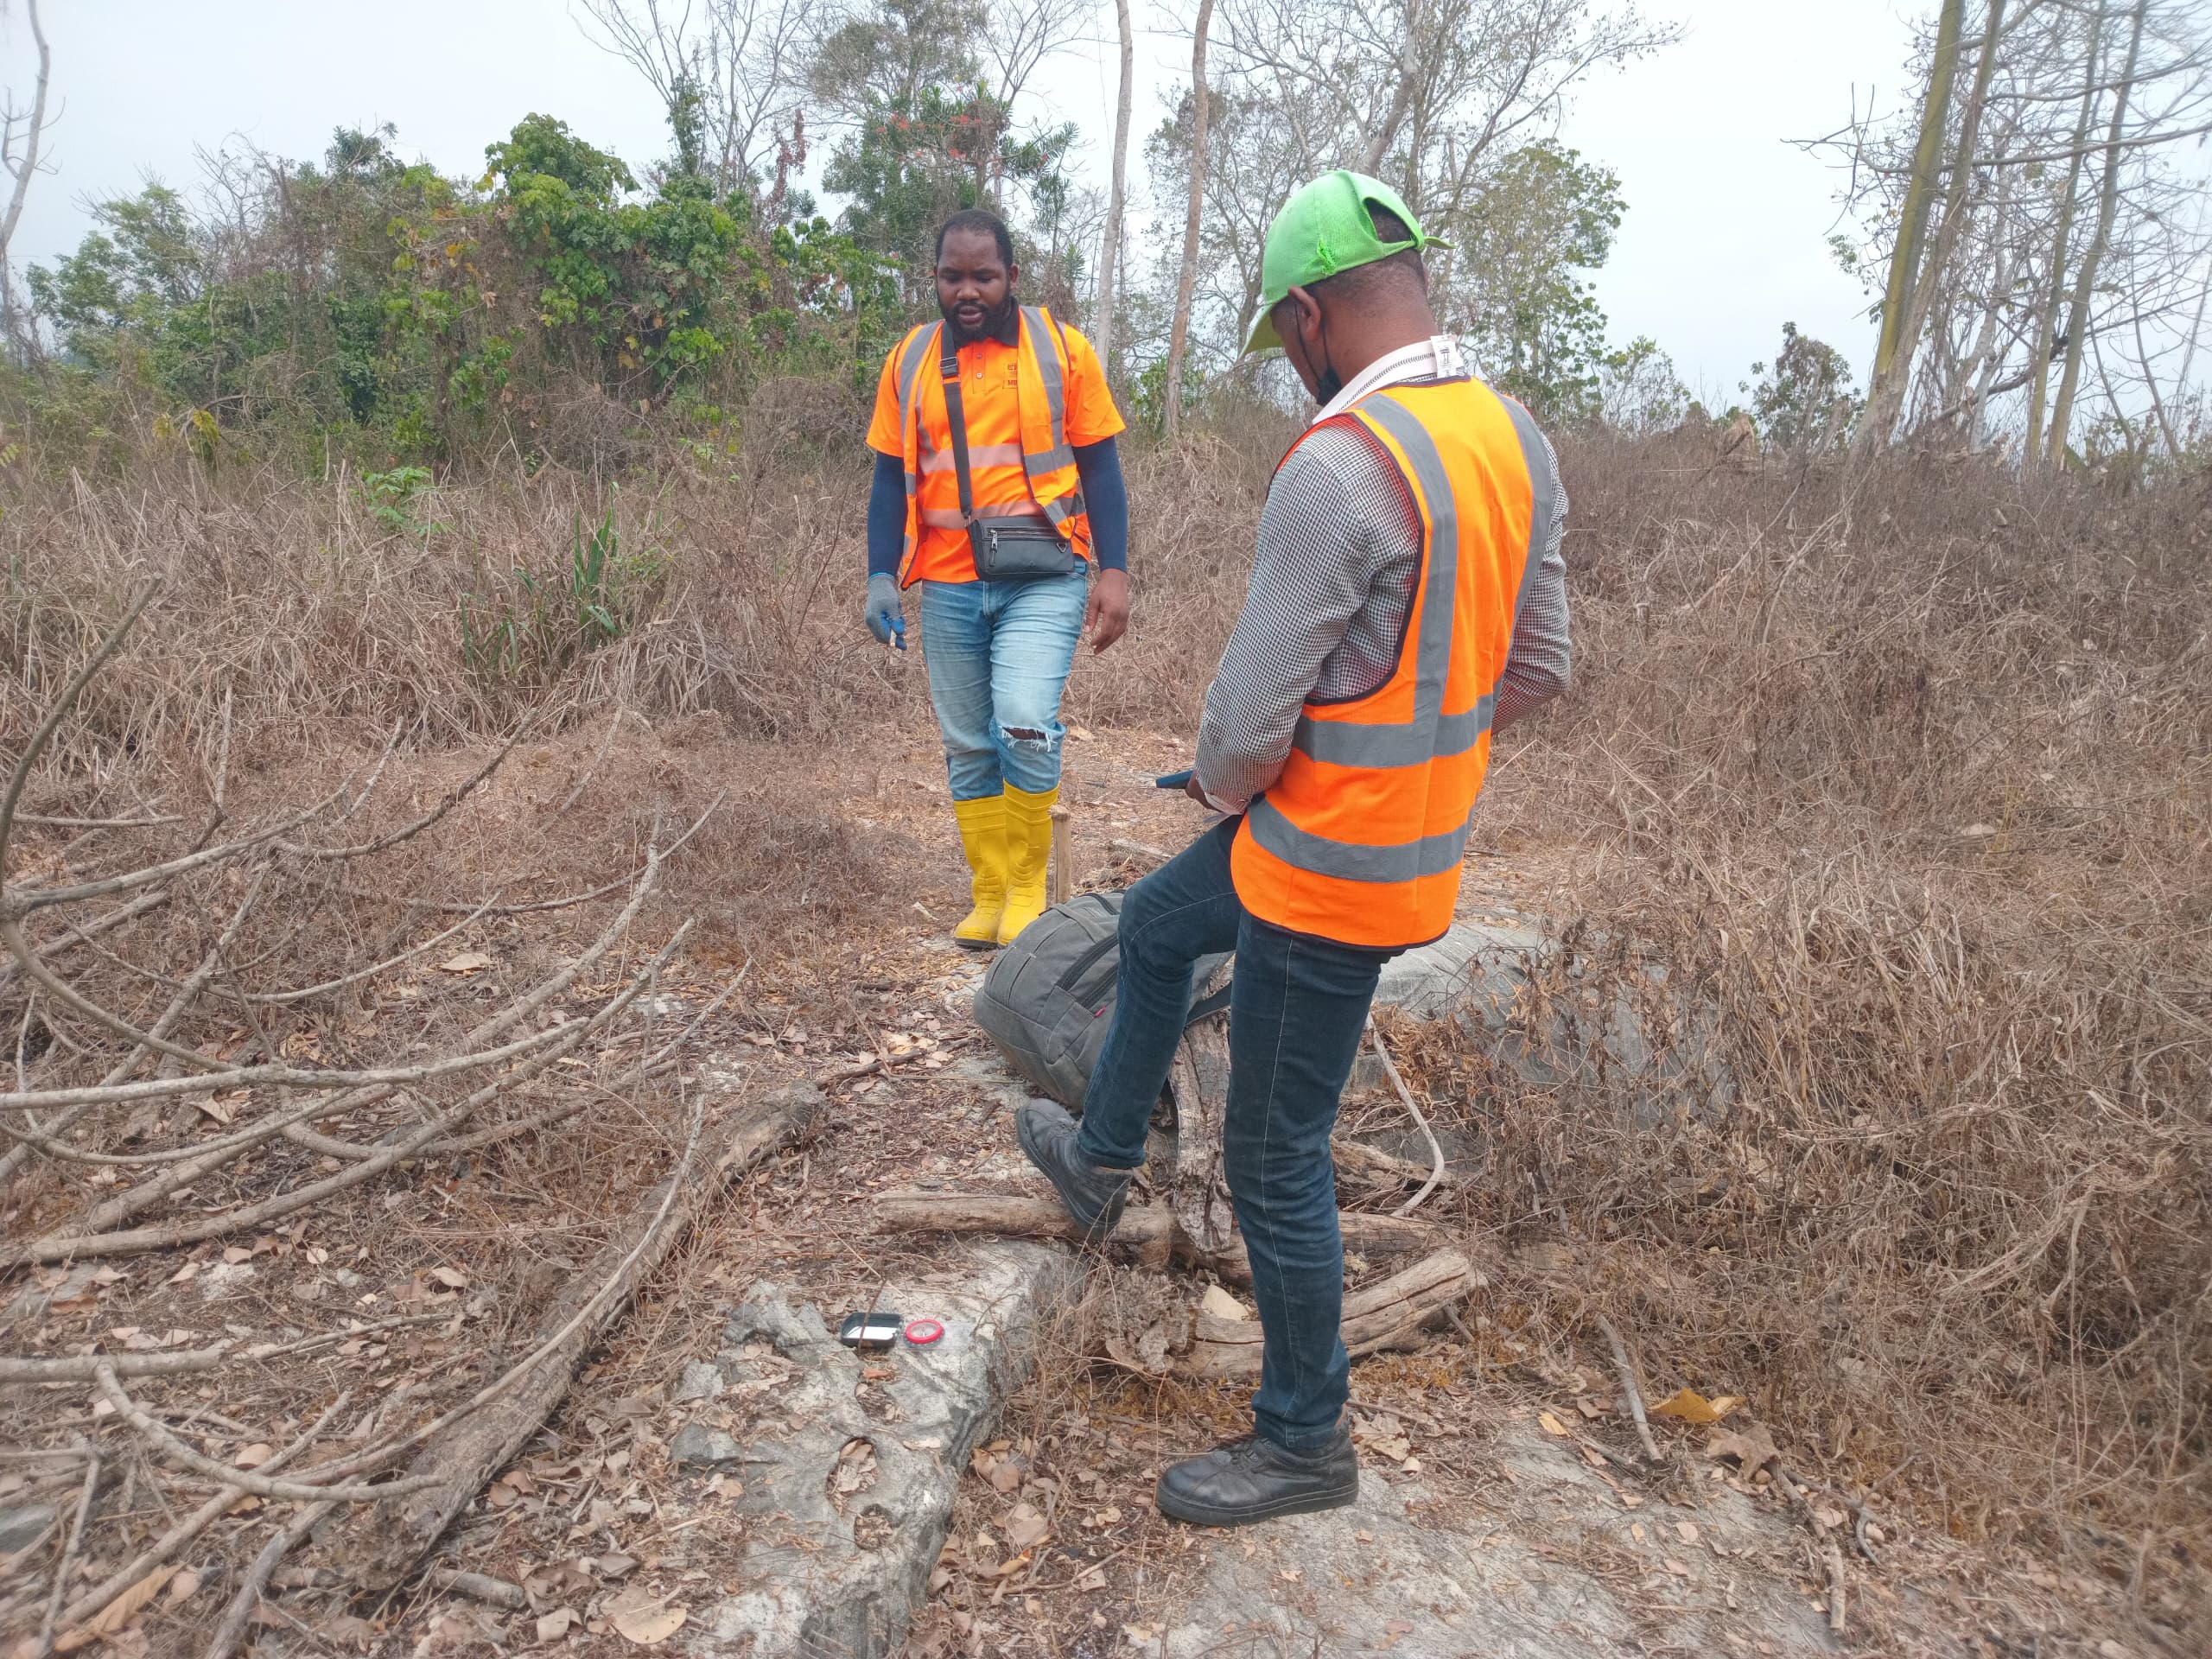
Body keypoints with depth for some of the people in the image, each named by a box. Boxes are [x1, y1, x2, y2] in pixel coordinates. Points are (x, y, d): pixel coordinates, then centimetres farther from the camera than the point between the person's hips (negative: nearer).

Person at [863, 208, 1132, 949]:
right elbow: (891, 478, 10)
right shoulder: (910, 360, 8)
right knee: (967, 746, 8)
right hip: (948, 588, 4)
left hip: (1043, 579, -3)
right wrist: (881, 575, 0)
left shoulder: (1061, 348, 1)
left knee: (1024, 724, -20)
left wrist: (1113, 570, -6)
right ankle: (989, 895, 22)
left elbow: (1099, 467, 3)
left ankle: (1028, 883, 2)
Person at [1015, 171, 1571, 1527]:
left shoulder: (1339, 470, -27)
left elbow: (1250, 719, -23)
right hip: (1422, 829, 10)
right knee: (1154, 930, 27)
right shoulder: (1516, 436, 2)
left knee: (1277, 1162, 8)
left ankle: (1306, 1440, 30)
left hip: (1329, 872, -9)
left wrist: (1222, 780, 0)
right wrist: (1410, 749, 13)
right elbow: (1534, 669, 8)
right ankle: (1103, 1158, 48)